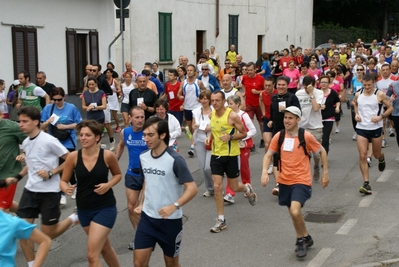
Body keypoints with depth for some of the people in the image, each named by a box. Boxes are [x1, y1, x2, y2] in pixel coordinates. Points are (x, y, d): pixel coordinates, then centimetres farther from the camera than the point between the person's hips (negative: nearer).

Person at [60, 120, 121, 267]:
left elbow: (118, 174, 5)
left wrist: (108, 185, -14)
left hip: (105, 208, -4)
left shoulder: (107, 155, -13)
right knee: (104, 247, 23)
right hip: (83, 209, 4)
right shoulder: (73, 157, -9)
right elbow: (63, 181, 0)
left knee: (92, 255, -11)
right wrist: (66, 188, -23)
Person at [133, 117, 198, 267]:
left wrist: (173, 206, -33)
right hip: (147, 218, 5)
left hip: (170, 221, -5)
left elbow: (192, 189, -21)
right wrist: (142, 204, 13)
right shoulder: (143, 157, 1)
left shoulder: (175, 160, -18)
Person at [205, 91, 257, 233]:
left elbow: (244, 133, -8)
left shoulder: (232, 115, -15)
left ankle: (248, 189, 45)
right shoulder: (211, 115, 2)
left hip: (231, 155, -4)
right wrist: (210, 137, -1)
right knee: (217, 187, -3)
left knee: (234, 188, 8)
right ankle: (221, 220, 6)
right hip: (216, 154, 4)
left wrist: (230, 137, -25)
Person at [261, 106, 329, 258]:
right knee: (293, 213, 17)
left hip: (301, 181, -5)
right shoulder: (279, 136, -2)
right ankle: (305, 238, 41)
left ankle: (301, 240, 3)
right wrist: (264, 172, -11)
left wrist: (325, 173, 2)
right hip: (284, 181, 5)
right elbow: (268, 155, 6)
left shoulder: (306, 136, -11)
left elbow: (322, 151, 2)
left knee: (295, 212, -23)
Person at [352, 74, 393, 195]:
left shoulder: (380, 95, -8)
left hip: (376, 128, -1)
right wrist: (356, 114, 5)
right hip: (361, 128, 2)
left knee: (377, 154, 14)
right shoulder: (358, 94, 1)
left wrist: (381, 117, -16)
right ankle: (366, 183, -5)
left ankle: (381, 159, 54)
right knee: (362, 156, -8)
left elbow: (390, 108, 0)